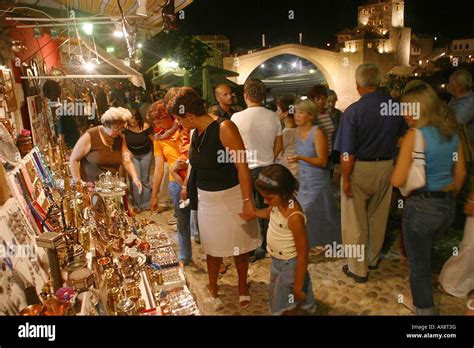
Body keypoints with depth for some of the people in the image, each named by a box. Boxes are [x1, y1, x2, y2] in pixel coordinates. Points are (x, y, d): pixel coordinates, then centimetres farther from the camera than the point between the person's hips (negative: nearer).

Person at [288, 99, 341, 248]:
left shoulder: (317, 133, -17)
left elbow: (322, 161, -18)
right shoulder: (297, 131, 3)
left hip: (317, 182, -6)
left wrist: (301, 158, -28)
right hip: (302, 181, 6)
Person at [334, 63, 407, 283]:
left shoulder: (353, 111, -17)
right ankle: (373, 259, 38)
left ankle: (358, 269, 19)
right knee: (378, 217, 20)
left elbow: (348, 152, -19)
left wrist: (346, 179, -11)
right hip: (386, 166, 5)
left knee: (355, 221, 8)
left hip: (360, 168, -5)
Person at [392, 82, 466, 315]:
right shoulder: (452, 133, 3)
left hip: (421, 207, -8)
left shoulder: (414, 136, -18)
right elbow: (460, 173, 12)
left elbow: (397, 181, -21)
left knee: (419, 265, 11)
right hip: (448, 206, 8)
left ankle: (425, 309, 28)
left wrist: (399, 163, -1)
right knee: (423, 253, 30)